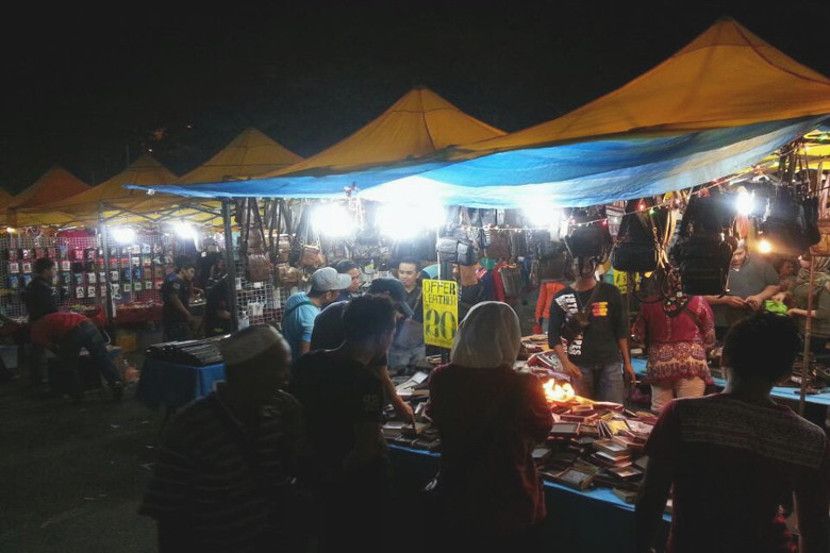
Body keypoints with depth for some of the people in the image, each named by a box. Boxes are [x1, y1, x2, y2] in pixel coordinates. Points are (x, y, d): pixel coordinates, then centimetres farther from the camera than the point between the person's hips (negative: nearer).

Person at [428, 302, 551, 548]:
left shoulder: (441, 379, -17)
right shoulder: (523, 386, -26)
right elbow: (542, 428, -5)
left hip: (458, 499, 3)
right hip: (510, 502, -2)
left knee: (467, 542, 25)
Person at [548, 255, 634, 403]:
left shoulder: (610, 292, 6)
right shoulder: (562, 298, 2)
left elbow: (621, 330, 9)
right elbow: (553, 335, 1)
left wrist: (627, 362, 6)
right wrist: (565, 363, -12)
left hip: (611, 364, 1)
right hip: (579, 366, 0)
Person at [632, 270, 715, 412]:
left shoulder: (649, 304, -1)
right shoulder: (698, 302, -4)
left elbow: (639, 336, 9)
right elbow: (710, 338, 2)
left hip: (659, 364, 2)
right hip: (691, 364, -2)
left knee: (659, 414, 9)